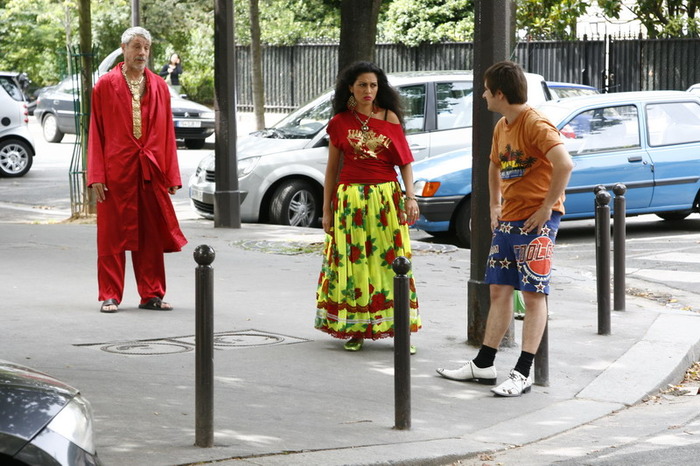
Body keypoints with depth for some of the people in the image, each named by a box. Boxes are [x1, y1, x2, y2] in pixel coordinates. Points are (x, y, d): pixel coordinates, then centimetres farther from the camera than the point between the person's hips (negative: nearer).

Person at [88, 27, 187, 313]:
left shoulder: (159, 87, 9)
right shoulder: (106, 85, 0)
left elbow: (167, 133, 8)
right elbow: (96, 133, -1)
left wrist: (172, 175, 2)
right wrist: (96, 176, -8)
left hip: (151, 171, 3)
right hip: (117, 170, -3)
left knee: (151, 235, 7)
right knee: (113, 235, 1)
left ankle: (151, 295, 15)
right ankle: (110, 296, 8)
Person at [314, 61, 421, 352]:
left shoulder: (389, 118, 4)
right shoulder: (340, 122, 5)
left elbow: (405, 161, 4)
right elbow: (332, 167, 9)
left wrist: (410, 196, -8)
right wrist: (327, 209, 7)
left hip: (386, 199, 0)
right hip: (350, 199, 0)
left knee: (392, 261, -2)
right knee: (352, 263, 2)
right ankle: (355, 330, 10)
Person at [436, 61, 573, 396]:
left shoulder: (535, 125, -16)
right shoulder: (501, 128, 13)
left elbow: (564, 164, -29)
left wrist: (547, 207, -22)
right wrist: (495, 206, 20)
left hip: (536, 220, -9)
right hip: (507, 219, 9)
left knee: (534, 294, -6)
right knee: (499, 291, 11)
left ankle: (523, 374, -7)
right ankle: (484, 365, 17)